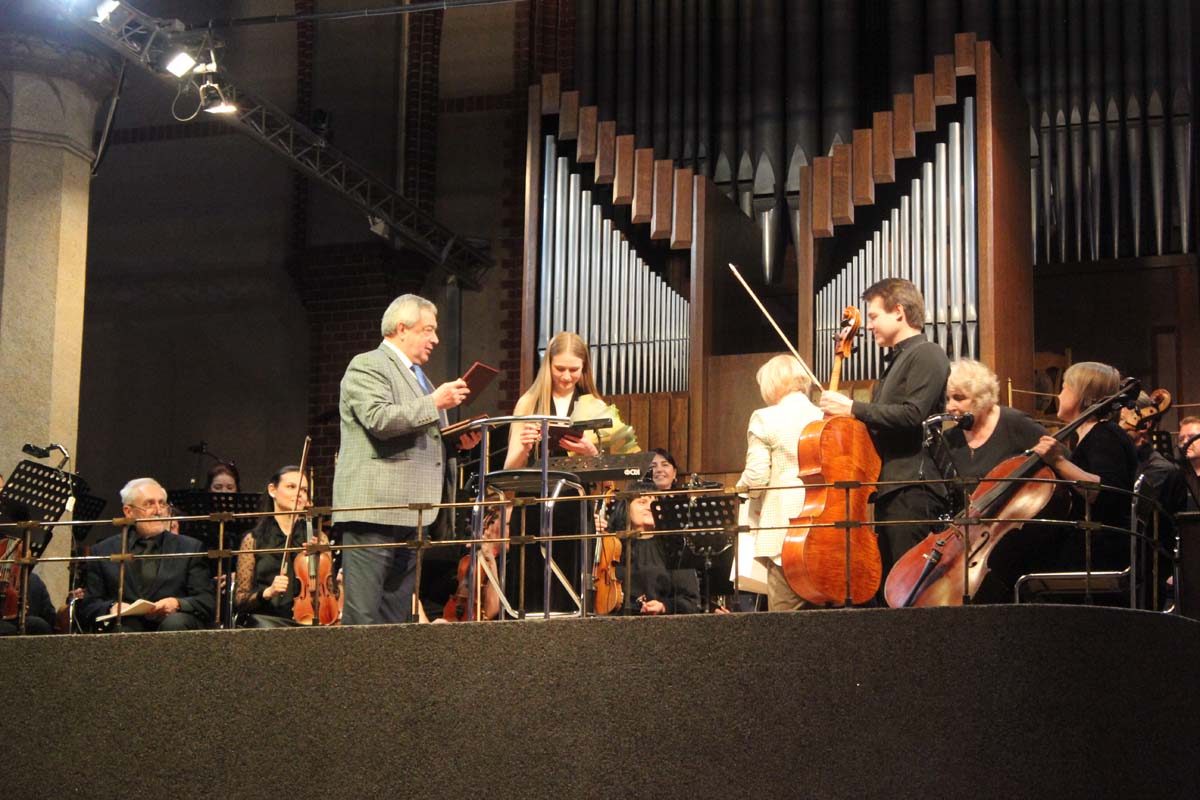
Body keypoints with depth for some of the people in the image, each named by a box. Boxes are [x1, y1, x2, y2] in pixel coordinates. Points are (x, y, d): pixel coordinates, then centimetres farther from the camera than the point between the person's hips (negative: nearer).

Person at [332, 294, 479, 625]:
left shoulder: (418, 376, 26)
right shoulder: (367, 366, -4)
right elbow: (380, 419, -21)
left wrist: (457, 441, 14)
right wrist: (435, 403, -15)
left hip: (410, 516, 9)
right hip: (375, 509, -9)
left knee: (398, 616, 7)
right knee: (363, 616, -12)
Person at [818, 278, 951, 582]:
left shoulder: (927, 354, -7)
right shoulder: (896, 361, 23)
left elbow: (912, 415, -21)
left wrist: (853, 408, -16)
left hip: (912, 489, -10)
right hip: (890, 489, 10)